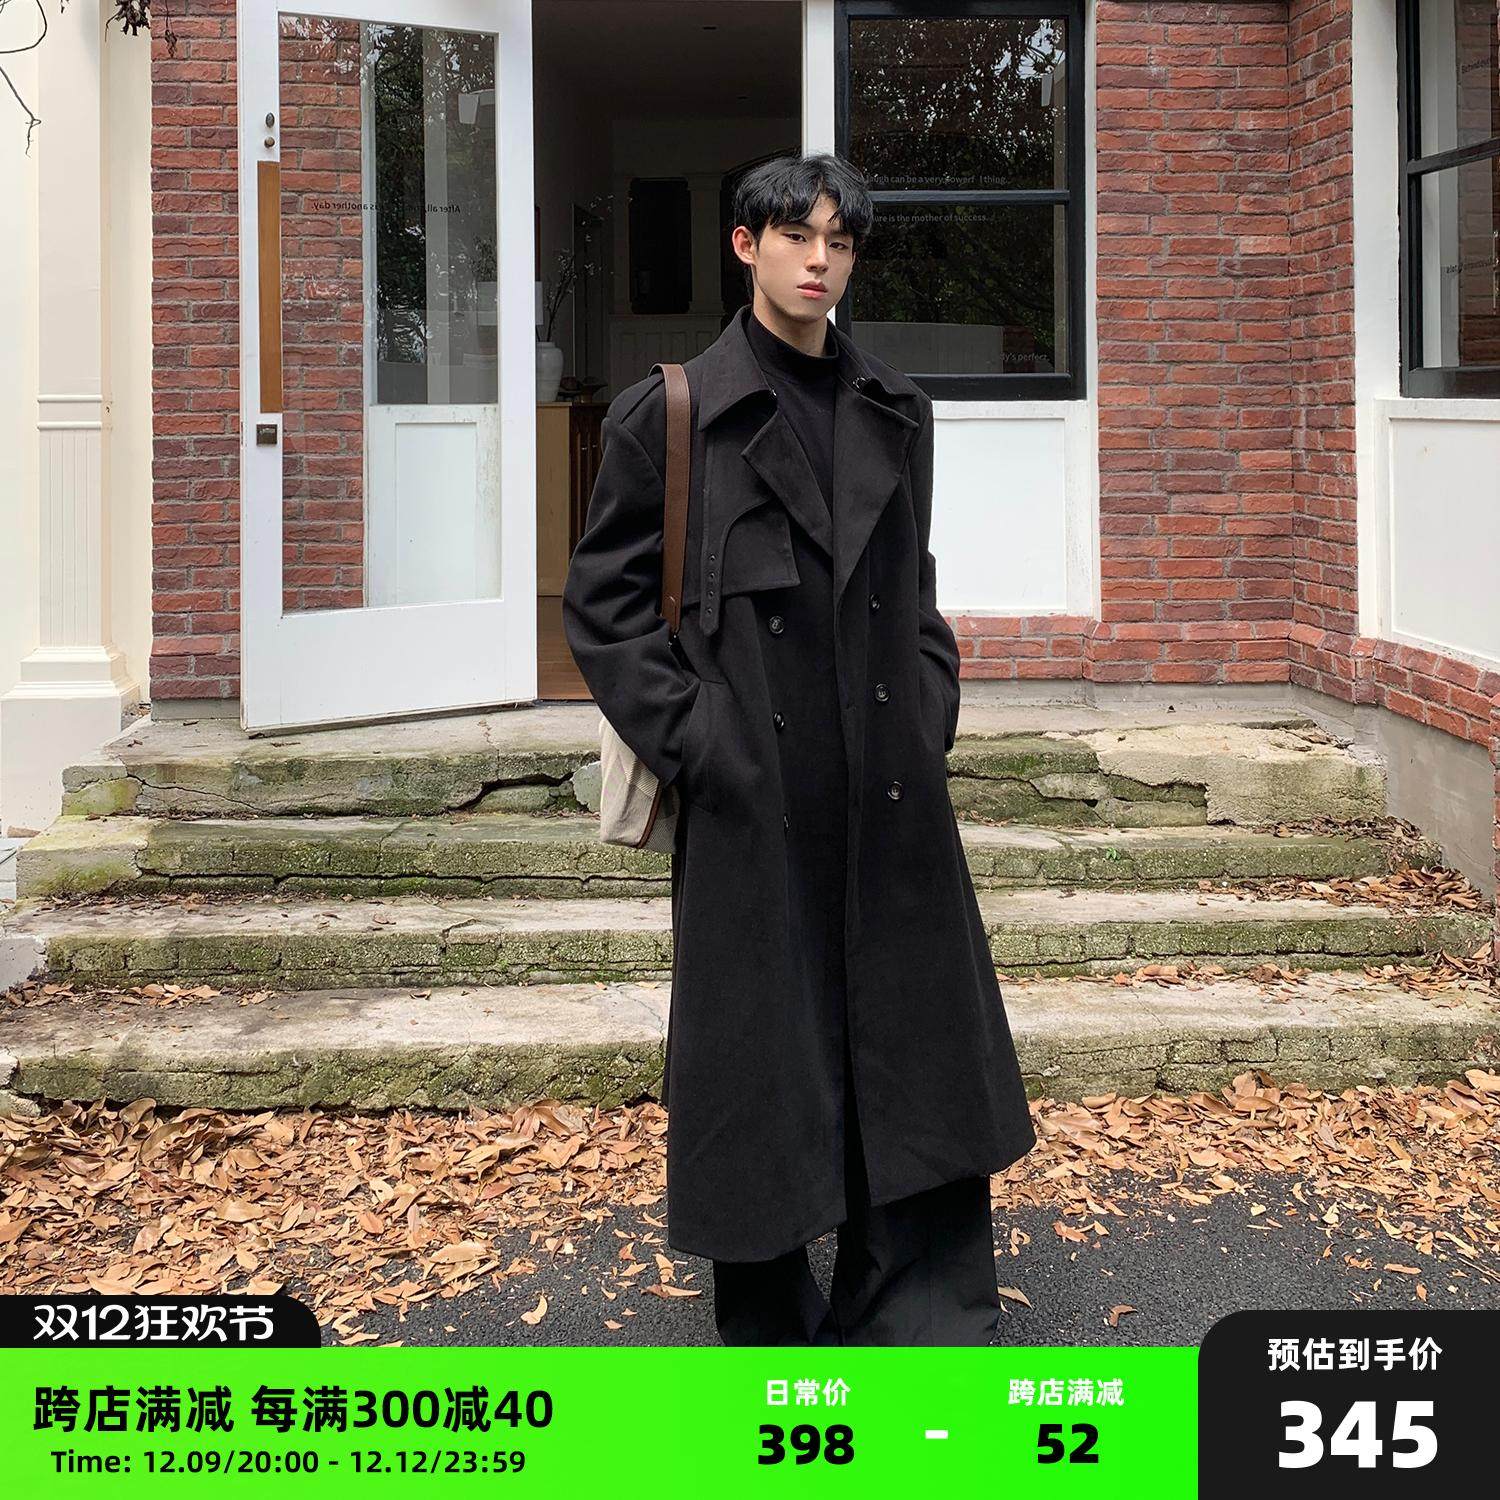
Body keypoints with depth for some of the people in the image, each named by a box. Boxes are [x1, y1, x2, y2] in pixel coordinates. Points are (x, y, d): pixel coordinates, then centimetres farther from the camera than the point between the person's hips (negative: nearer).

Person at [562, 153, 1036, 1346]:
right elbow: (603, 603, -1)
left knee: (915, 1048, 5)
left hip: (892, 799, 4)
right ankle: (768, 1326, 24)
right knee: (760, 1067, 5)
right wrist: (692, 742, -9)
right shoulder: (669, 414, -1)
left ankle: (923, 1331, 16)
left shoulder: (896, 413, 12)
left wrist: (929, 718, 7)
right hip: (750, 802, -4)